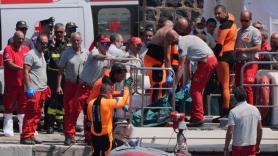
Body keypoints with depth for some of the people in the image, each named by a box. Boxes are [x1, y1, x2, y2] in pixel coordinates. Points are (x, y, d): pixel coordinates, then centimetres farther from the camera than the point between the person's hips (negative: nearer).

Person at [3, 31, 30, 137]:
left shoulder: (26, 49, 11)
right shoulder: (8, 49, -5)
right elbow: (9, 64, -15)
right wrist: (22, 68, -24)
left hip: (23, 82, 4)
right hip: (11, 83, -4)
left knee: (23, 106, 9)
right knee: (9, 106, 3)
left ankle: (24, 128, 14)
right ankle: (8, 129, 8)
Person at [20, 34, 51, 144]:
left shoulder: (41, 54, 19)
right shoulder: (31, 54, -9)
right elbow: (26, 72, -15)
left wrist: (45, 87, 23)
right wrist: (29, 88, -21)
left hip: (42, 90, 9)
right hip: (33, 90, -9)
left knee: (37, 114, 9)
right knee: (30, 114, -10)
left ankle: (31, 136, 13)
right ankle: (25, 137, -8)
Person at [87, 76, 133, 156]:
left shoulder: (91, 103, 0)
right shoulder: (109, 102, -17)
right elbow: (124, 101, -7)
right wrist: (126, 87, 3)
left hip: (94, 135, 6)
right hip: (105, 135, -6)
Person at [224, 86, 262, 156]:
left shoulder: (233, 112, -14)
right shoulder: (255, 109, 2)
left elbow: (230, 132, -16)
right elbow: (260, 129, 8)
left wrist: (226, 148, -7)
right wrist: (257, 145, 19)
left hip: (238, 146, -4)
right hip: (252, 145, 4)